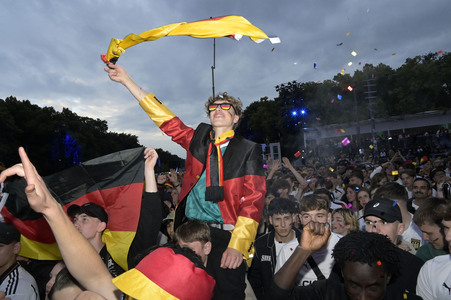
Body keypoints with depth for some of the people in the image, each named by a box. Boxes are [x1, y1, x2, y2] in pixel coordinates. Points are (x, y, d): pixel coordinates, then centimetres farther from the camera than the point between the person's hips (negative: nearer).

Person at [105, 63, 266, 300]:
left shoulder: (249, 150, 0)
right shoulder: (198, 139, 9)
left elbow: (253, 199, -7)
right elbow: (165, 117, 9)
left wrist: (237, 245, -17)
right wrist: (126, 80, 7)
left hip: (225, 236, -3)